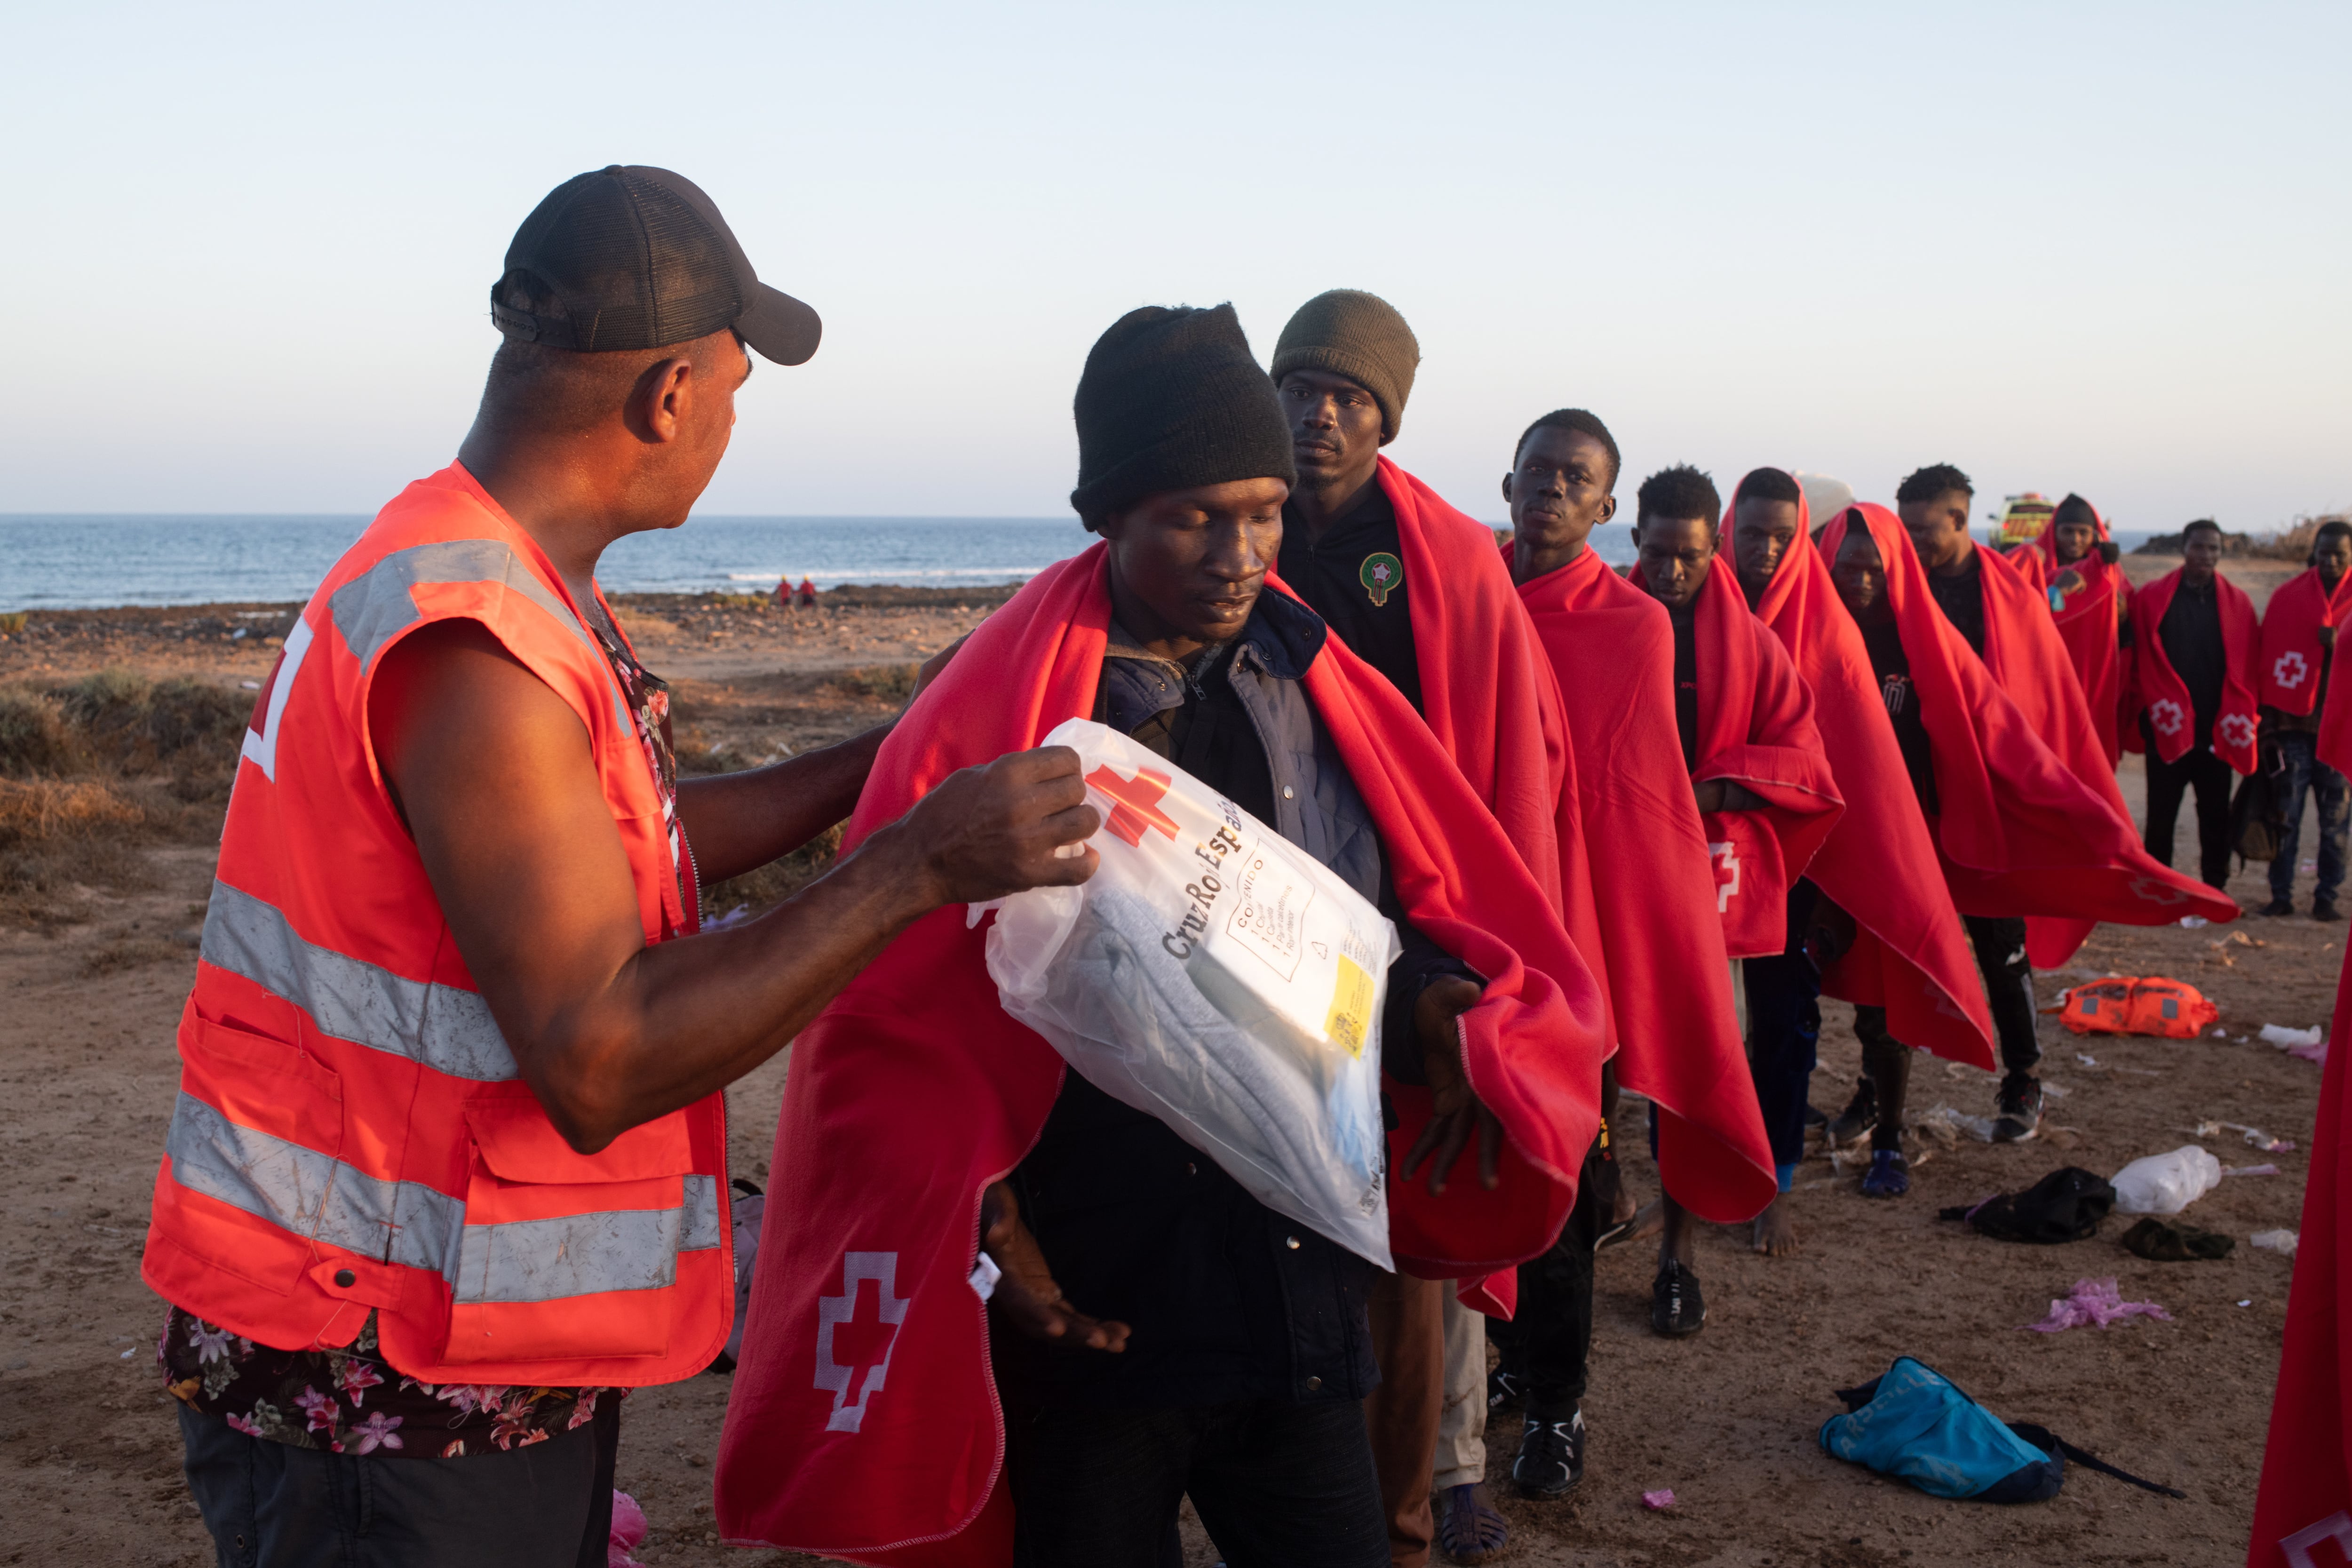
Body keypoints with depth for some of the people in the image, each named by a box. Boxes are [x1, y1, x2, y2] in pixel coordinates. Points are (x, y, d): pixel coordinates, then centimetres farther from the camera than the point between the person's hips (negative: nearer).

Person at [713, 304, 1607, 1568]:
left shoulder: (1320, 696, 4)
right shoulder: (991, 717, -8)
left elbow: (1449, 909, 9)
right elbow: (887, 1030, -6)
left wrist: (1434, 1001, -12)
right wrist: (984, 1229, -15)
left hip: (1300, 1309, 4)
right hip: (1087, 1321, -3)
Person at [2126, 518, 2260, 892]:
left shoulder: (2237, 602, 5)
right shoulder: (2152, 598, 0)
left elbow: (2248, 664, 3)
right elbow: (2142, 660, -1)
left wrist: (2241, 717, -6)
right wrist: (2152, 708, -8)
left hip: (2217, 731, 2)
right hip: (2167, 730, -1)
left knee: (2216, 816, 8)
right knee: (2161, 815, 6)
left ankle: (2215, 890, 16)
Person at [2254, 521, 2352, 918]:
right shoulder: (2287, 595, 4)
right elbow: (2268, 657, 3)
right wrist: (2268, 720, -1)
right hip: (2293, 722, 0)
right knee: (2286, 814, 0)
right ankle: (2282, 895, 6)